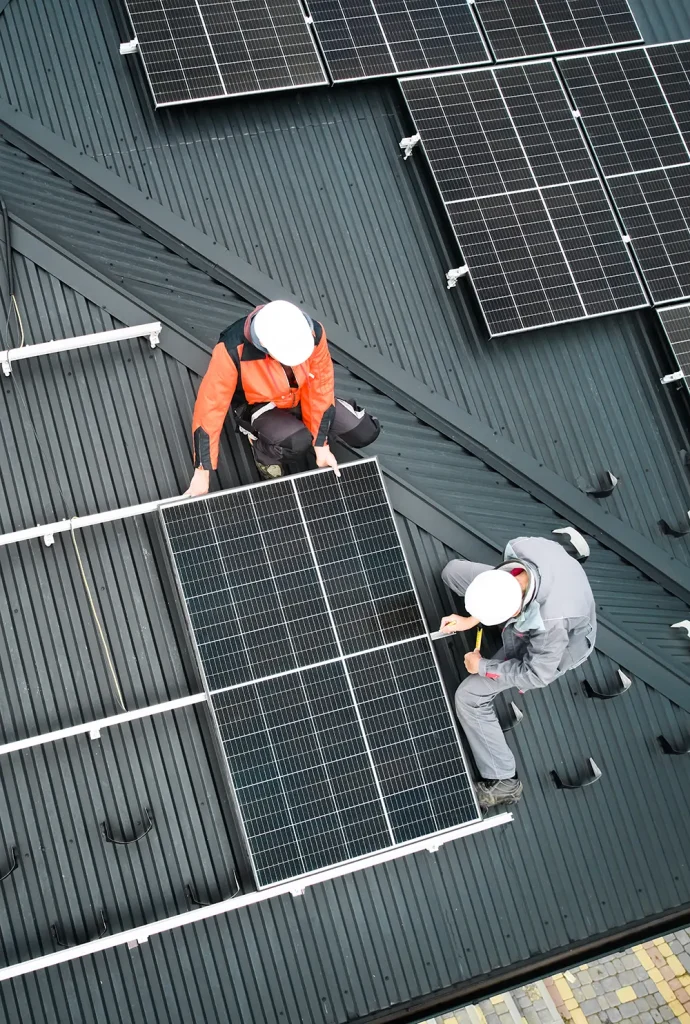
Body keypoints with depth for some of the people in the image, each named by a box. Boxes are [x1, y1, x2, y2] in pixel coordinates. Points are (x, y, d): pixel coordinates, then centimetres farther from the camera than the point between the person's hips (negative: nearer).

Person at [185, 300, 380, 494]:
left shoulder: (313, 333, -30)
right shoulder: (232, 349, -38)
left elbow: (320, 389, -18)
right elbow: (210, 406, -32)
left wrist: (321, 446, -15)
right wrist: (202, 473, -29)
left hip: (302, 397, 4)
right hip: (259, 406, -3)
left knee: (365, 433, -3)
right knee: (298, 441, -32)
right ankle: (263, 450, 2)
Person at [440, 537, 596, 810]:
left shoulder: (552, 622, -47)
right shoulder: (521, 547, -35)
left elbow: (536, 676, -27)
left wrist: (482, 666, -16)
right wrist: (473, 618, -10)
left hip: (553, 644, -6)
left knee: (468, 697, -11)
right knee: (453, 571, 8)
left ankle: (503, 782, 6)